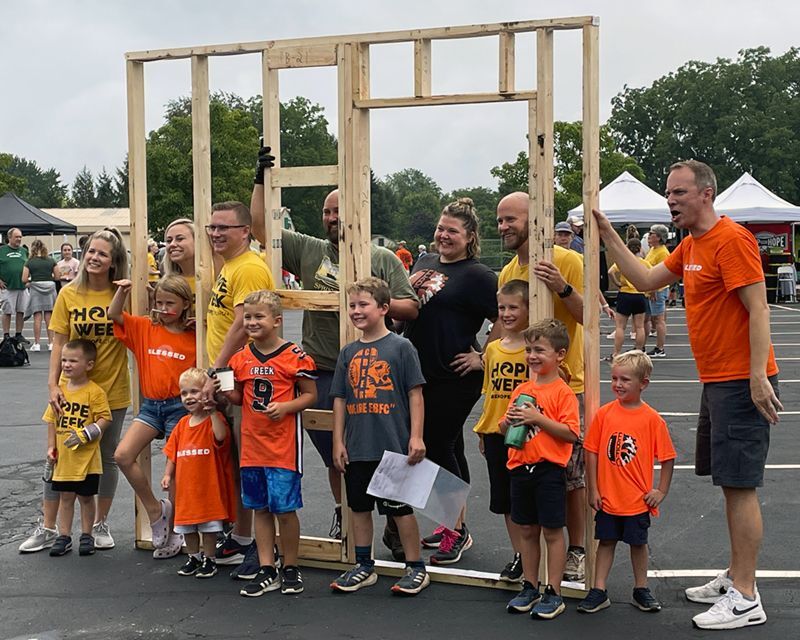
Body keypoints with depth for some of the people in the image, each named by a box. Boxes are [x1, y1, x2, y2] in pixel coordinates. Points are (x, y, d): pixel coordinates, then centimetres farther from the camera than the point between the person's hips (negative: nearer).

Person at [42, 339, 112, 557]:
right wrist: (51, 447, 6)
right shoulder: (60, 389, 4)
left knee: (86, 496, 8)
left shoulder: (95, 392, -12)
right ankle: (64, 536, 20)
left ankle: (86, 535, 21)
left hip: (86, 457, -4)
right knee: (65, 496, 11)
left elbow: (105, 418, -13)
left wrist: (85, 434, -22)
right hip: (64, 457, 4)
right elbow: (52, 419, 10)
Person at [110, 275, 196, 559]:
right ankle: (155, 509, 8)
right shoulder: (145, 328, 6)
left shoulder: (194, 338, -4)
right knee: (123, 455, -12)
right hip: (150, 405, 4)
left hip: (179, 405, -4)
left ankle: (174, 532, 19)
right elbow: (114, 315, 1)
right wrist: (122, 290, -13)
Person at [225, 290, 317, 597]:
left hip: (283, 444, -5)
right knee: (260, 508, 11)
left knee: (284, 508, -1)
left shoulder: (294, 355, -8)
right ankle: (266, 571, 20)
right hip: (251, 444, 5)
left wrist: (285, 406, -18)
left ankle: (291, 568, 16)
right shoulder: (241, 358, 7)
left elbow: (310, 395, -3)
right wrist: (226, 392, -4)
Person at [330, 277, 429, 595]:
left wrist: (416, 437, -10)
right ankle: (364, 567, 27)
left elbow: (415, 394, -6)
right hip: (357, 448, 5)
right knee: (360, 507, 14)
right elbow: (340, 399, 11)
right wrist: (338, 442, 7)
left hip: (393, 447, -5)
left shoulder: (400, 347, -5)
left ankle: (416, 568, 16)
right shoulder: (348, 353, 8)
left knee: (401, 508, 3)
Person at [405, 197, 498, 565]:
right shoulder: (425, 263, 12)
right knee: (448, 447, 15)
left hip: (455, 378, -7)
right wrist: (409, 287, 0)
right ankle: (452, 523, 26)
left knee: (436, 446, -5)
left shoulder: (477, 275, -10)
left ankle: (457, 531, 8)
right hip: (421, 372, 7)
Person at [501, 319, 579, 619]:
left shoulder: (563, 392, -9)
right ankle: (529, 588, 26)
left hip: (549, 470, -6)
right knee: (527, 530, 14)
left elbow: (571, 433, -17)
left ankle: (554, 594, 12)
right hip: (520, 468, 6)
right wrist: (509, 420, -5)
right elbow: (504, 428, 17)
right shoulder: (521, 390, 10)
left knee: (552, 531, 3)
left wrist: (538, 418, -23)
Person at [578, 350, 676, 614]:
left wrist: (661, 491, -5)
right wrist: (593, 489, -3)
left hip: (638, 499, -1)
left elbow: (667, 457, -3)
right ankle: (599, 592, 19)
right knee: (606, 541, 11)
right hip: (607, 497, 1)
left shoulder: (652, 419, -9)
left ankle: (641, 590, 29)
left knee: (638, 542, 14)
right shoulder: (604, 413, -5)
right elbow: (592, 452, -1)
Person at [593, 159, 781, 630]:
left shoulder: (732, 240, -15)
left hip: (742, 383, -10)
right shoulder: (691, 246, 14)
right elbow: (647, 281, 19)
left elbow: (758, 310, -20)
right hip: (717, 381, 10)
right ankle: (736, 578, 27)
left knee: (740, 484, -7)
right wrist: (609, 236, 15)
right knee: (730, 482, 16)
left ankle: (746, 599, -1)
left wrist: (758, 377, -24)